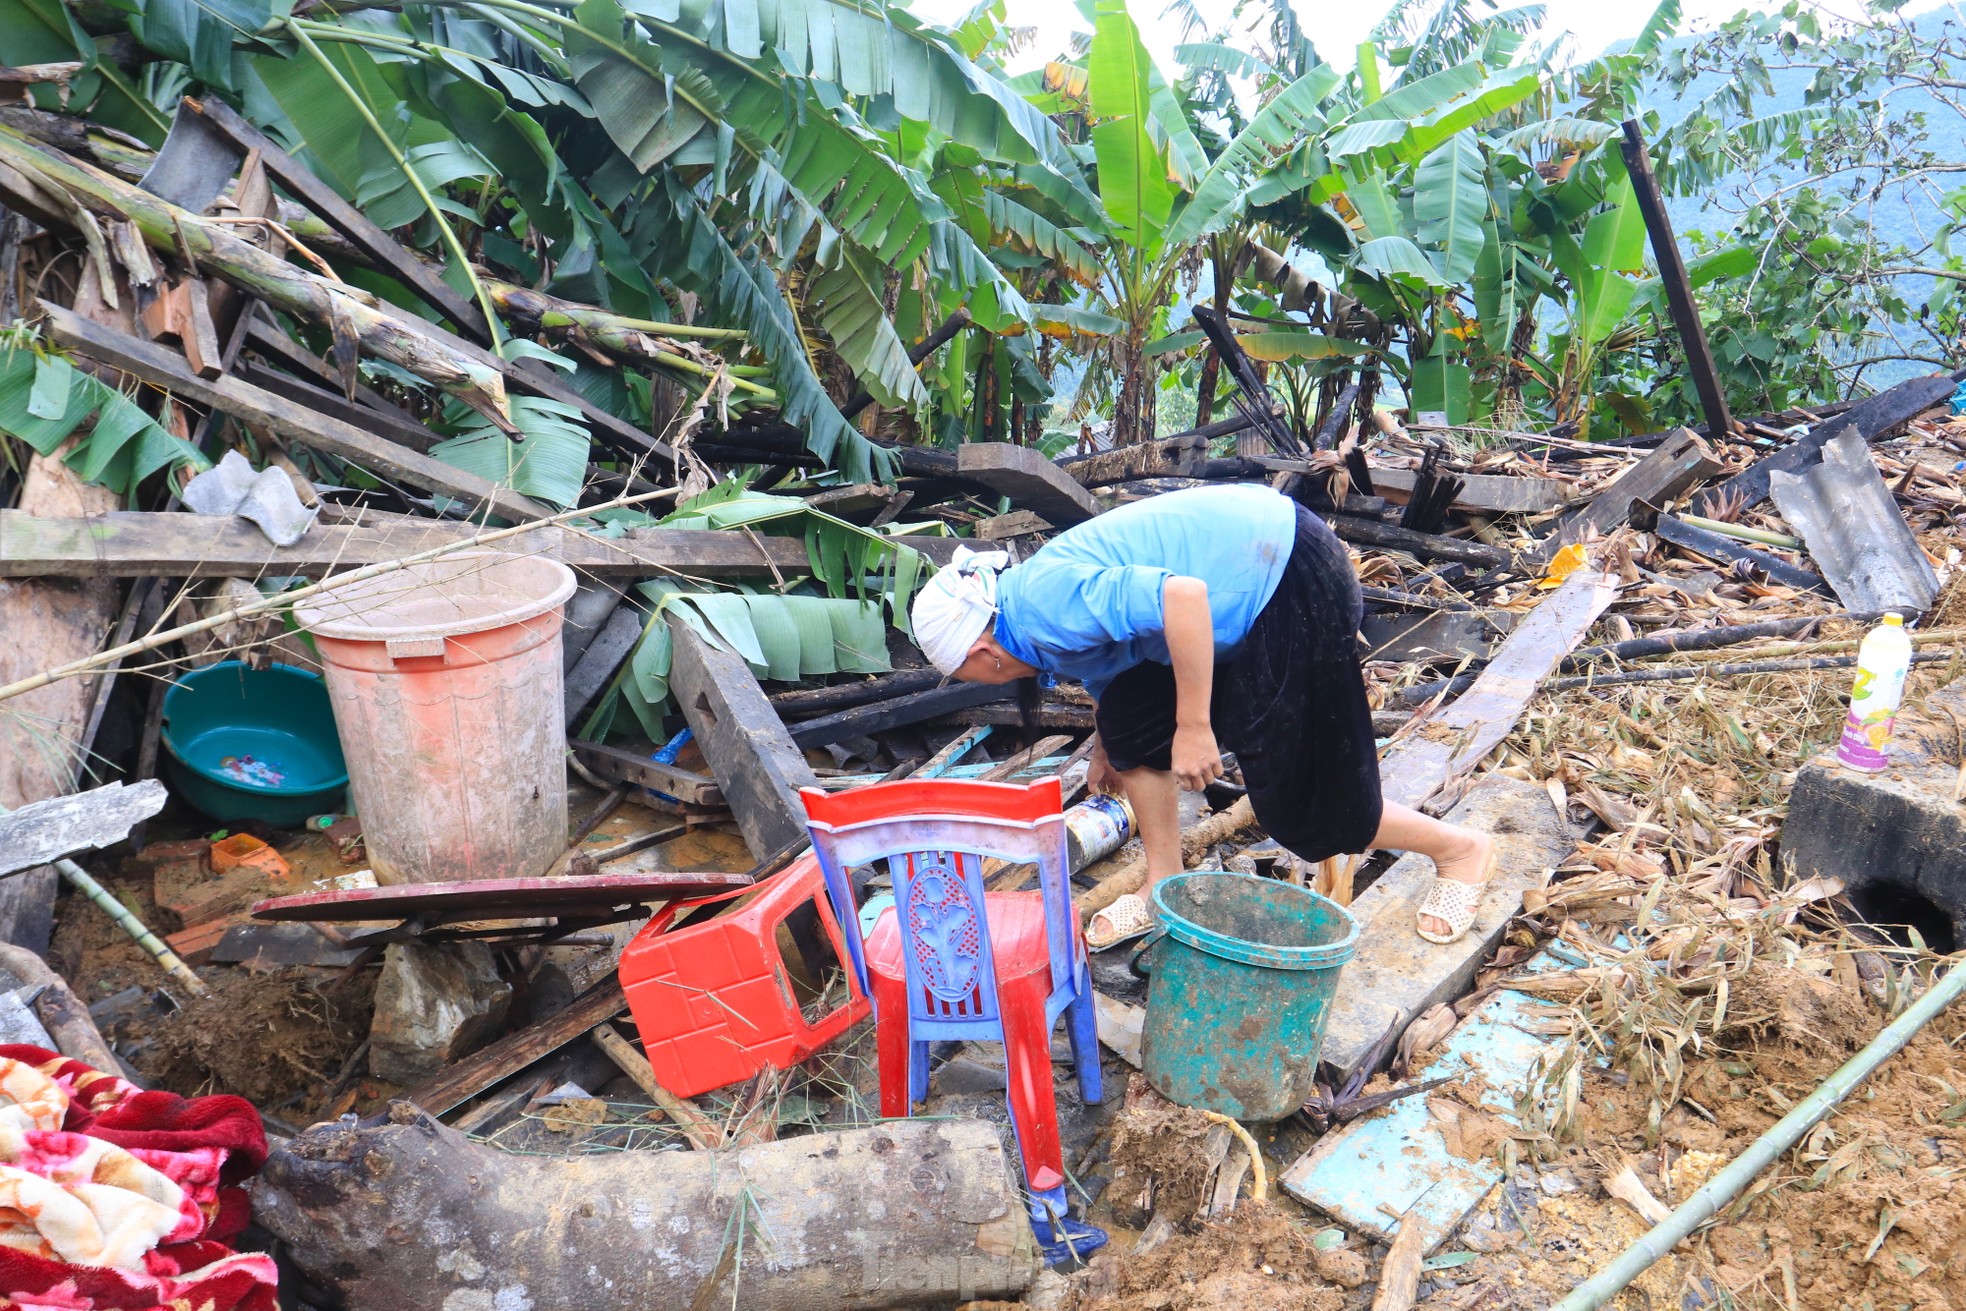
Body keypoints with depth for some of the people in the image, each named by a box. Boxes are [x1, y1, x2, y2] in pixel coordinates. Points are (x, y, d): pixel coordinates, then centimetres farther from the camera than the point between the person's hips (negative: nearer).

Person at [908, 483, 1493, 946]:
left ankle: (1460, 851, 20)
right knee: (1130, 716, 6)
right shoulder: (1037, 601, 10)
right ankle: (1166, 890, 18)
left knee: (1299, 808, -2)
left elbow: (1182, 596, -34)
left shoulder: (1046, 607, -21)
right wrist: (1106, 751, 46)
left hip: (1297, 582, -10)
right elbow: (1106, 670, 30)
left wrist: (1193, 726, -27)